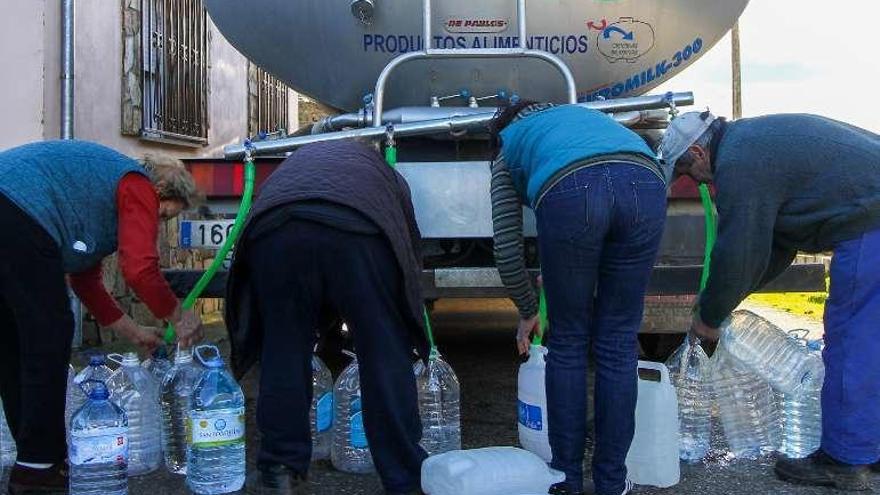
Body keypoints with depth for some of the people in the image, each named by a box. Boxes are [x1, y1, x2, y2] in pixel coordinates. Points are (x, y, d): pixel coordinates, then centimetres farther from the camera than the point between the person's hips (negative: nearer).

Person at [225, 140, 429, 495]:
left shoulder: (296, 162, 46)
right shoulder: (385, 173, 41)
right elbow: (412, 244, 38)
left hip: (273, 229, 2)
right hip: (357, 229, -2)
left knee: (283, 352, 15)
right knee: (386, 357, 7)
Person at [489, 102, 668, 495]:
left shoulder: (506, 152, 33)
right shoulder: (579, 113, 44)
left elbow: (507, 252, 26)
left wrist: (528, 312, 42)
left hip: (570, 190, -3)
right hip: (645, 182, 3)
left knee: (567, 341, 14)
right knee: (618, 342, 13)